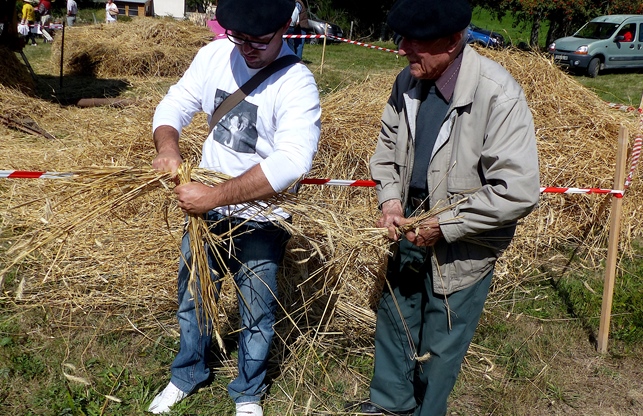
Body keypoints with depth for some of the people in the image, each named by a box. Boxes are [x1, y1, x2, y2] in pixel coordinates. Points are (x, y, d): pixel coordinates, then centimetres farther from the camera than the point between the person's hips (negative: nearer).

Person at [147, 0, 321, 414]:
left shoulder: (296, 84, -23)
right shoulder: (215, 55, -6)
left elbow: (291, 161, -35)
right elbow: (176, 103, 0)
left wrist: (214, 196, -38)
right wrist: (167, 146, -23)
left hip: (260, 221, -4)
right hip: (205, 208, 5)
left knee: (256, 314, 13)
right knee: (192, 298, 22)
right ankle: (188, 374, 48)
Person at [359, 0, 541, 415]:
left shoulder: (498, 95, -26)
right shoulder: (408, 81, -6)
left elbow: (519, 191, -27)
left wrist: (445, 224, -22)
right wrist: (390, 198, -6)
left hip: (462, 249, -6)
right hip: (410, 230, 6)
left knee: (440, 343, 12)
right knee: (394, 318, 23)